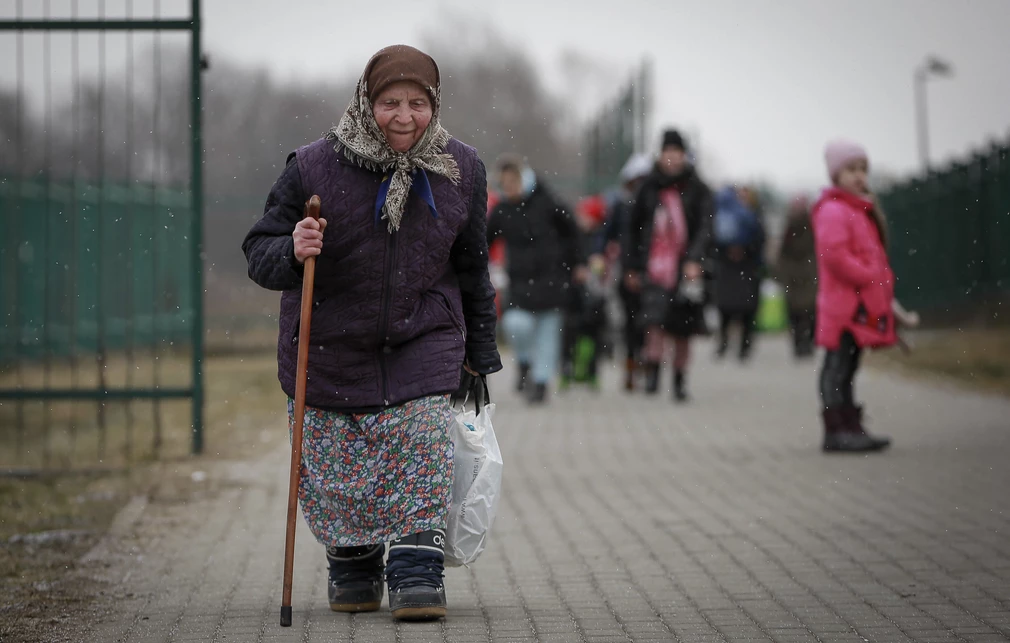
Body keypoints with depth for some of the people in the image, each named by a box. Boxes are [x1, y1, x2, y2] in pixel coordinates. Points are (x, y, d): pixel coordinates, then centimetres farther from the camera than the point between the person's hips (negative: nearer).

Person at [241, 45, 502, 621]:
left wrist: (480, 352, 14)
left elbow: (471, 267, 10)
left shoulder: (460, 172, -3)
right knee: (338, 467, 5)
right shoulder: (314, 168, -14)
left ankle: (418, 574, -7)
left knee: (422, 449, -12)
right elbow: (259, 250, -8)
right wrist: (292, 253, -32)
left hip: (423, 343, 1)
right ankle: (353, 570, 26)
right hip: (331, 347, -1)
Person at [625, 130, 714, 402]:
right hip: (654, 265, 0)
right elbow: (635, 227, 18)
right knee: (655, 323, -17)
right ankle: (652, 374, -16)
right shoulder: (650, 188, 8)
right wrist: (632, 267, 17)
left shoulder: (698, 190, 3)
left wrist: (694, 260, -20)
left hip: (687, 268, 0)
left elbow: (705, 228, -5)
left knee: (683, 331, 5)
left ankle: (680, 380, 18)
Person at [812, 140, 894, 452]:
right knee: (838, 366, -8)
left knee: (846, 367, 13)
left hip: (861, 306, 10)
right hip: (843, 306, -10)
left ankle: (850, 428, 16)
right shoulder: (832, 210, -12)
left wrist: (883, 280, 13)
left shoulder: (863, 210, 20)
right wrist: (871, 277, -19)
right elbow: (834, 254, -23)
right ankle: (837, 430, -8)